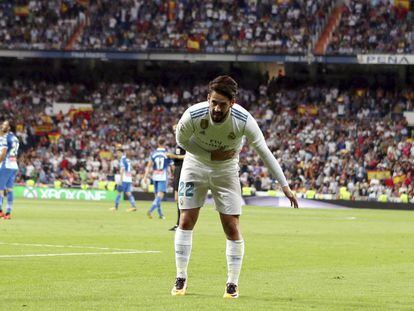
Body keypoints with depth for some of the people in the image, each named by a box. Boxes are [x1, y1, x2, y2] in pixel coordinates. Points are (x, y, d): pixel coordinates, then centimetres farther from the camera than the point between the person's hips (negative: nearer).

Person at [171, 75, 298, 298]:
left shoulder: (244, 121, -29)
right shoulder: (193, 115, -29)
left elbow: (264, 152, -19)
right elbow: (181, 140, -8)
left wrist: (285, 186, -19)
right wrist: (211, 156, -17)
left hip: (226, 170, 0)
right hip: (196, 165, 0)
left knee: (232, 227, -6)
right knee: (186, 221, -4)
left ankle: (232, 284, 5)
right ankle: (181, 278, 7)